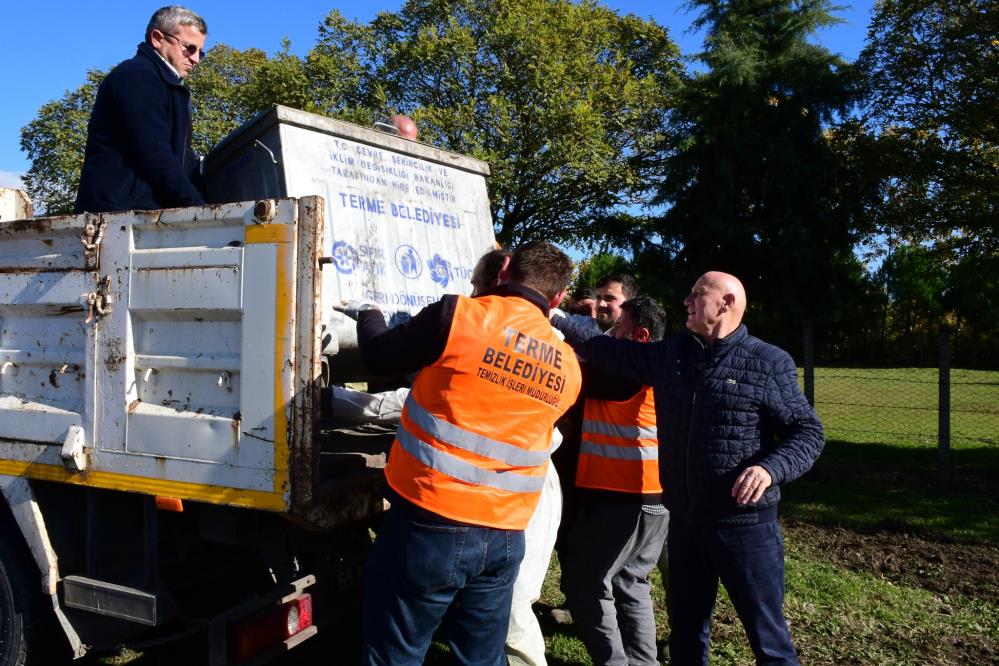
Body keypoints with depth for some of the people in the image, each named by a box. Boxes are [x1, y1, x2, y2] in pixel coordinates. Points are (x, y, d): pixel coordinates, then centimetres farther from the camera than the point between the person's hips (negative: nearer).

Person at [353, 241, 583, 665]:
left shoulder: (457, 315, -10)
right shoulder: (567, 367, 5)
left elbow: (379, 359, 2)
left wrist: (369, 315, 24)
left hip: (429, 524, -4)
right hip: (505, 539, 5)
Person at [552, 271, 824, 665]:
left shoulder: (770, 362, -8)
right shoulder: (670, 353, 7)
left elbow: (808, 431, -7)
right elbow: (614, 352, 12)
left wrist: (771, 468, -24)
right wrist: (557, 323, 7)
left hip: (744, 520, -5)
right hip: (683, 519, 6)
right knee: (685, 628, 20)